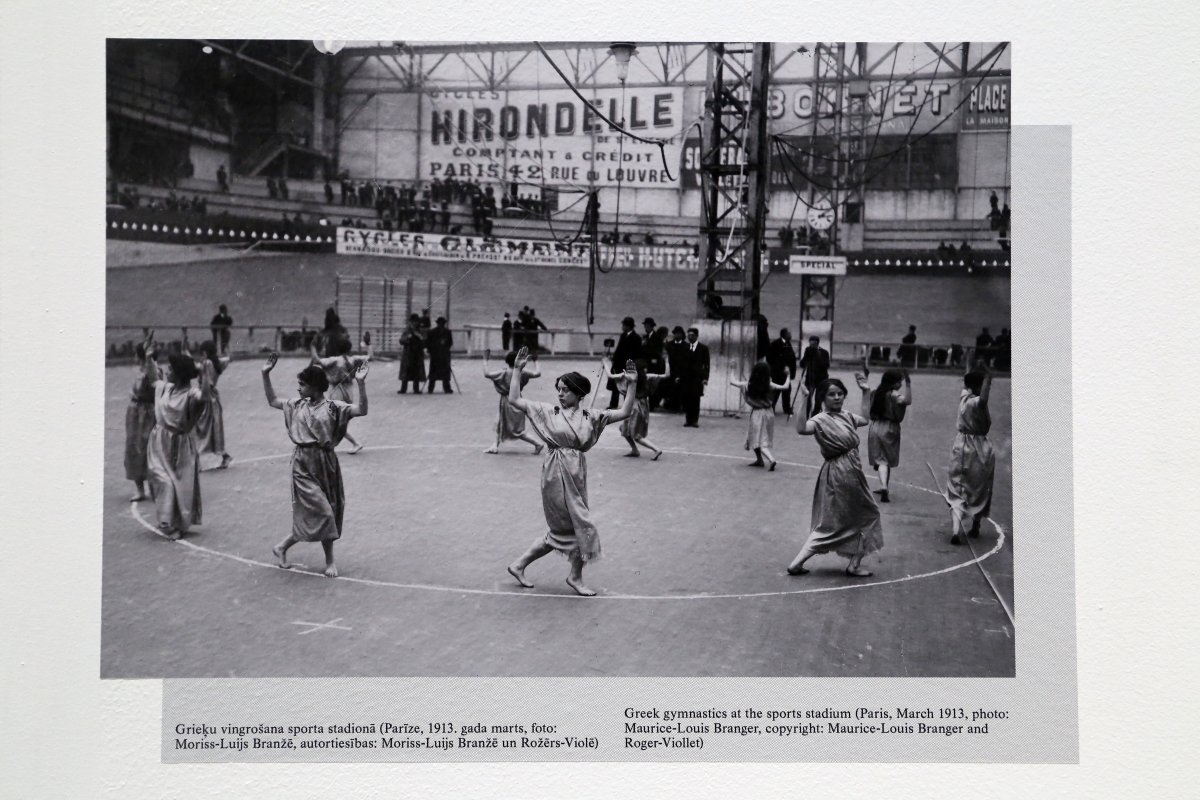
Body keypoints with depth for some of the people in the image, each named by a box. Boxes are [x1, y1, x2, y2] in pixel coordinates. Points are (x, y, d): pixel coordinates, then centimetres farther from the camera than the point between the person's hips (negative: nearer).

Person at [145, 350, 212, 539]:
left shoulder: (191, 394, -17)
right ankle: (167, 522, 0)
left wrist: (202, 374, -41)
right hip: (161, 443, 4)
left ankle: (180, 524, 23)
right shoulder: (163, 387, 1)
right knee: (163, 481, -5)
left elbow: (204, 398, -41)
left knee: (182, 485, 6)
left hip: (180, 446, -4)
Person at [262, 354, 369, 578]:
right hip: (303, 464, 0)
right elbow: (272, 401, 17)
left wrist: (360, 383, -27)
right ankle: (330, 561, 5)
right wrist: (265, 375, 7)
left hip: (325, 463, 0)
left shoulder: (332, 407, -5)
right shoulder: (297, 406, 5)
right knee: (321, 511, -7)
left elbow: (361, 410, -15)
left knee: (324, 513, 7)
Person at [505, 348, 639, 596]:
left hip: (576, 474, 5)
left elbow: (624, 413, 3)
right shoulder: (548, 412, 1)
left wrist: (632, 385, -5)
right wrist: (517, 370, -7)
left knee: (562, 530, 10)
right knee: (580, 526, -2)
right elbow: (514, 400, -2)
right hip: (556, 473, -4)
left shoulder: (590, 417, 8)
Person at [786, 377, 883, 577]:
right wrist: (805, 400, -41)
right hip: (838, 475, -9)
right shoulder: (821, 420, -17)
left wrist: (865, 392, 21)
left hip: (852, 473, 9)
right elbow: (802, 429, -37)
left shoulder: (846, 416, 9)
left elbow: (866, 420, 27)